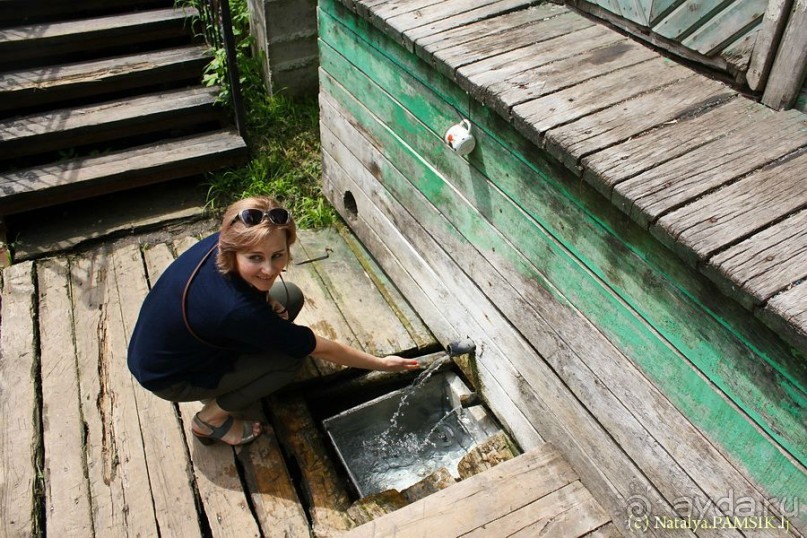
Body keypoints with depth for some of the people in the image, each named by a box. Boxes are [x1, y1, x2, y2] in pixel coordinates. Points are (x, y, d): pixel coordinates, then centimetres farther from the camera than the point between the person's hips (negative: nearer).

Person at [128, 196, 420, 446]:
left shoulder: (220, 243, -22)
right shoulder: (236, 310, -40)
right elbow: (321, 349, -29)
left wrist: (265, 298, -14)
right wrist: (380, 363, -16)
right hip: (167, 377, -7)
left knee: (290, 296, -1)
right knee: (291, 355, -16)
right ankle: (212, 418, 1)